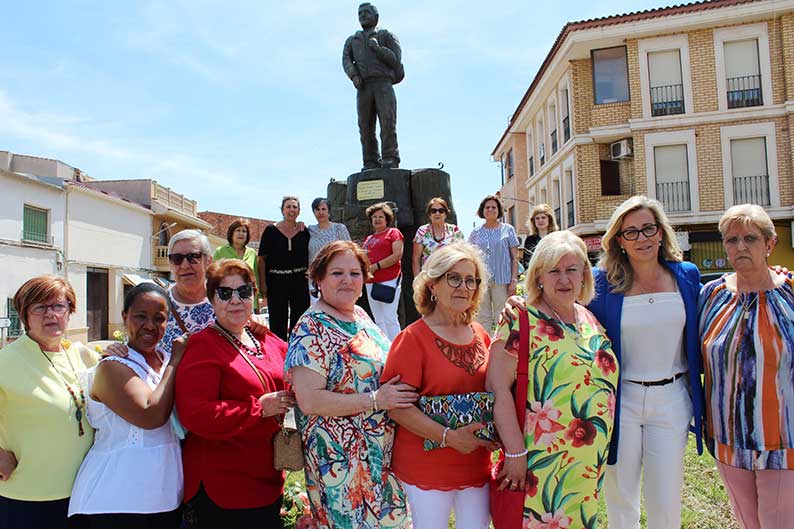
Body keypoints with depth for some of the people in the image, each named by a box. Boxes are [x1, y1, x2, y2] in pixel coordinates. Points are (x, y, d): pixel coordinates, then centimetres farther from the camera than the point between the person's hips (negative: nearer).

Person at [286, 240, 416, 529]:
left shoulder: (360, 315, 7)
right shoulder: (311, 329, -17)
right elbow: (308, 400, -23)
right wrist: (375, 399, -23)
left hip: (382, 450, 8)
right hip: (343, 458, -8)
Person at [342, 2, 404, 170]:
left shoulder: (387, 35, 17)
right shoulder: (352, 40, 26)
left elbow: (396, 60, 3)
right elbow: (346, 61, 8)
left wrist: (377, 48, -10)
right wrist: (354, 76, -13)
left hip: (383, 84, -3)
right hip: (363, 88, 3)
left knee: (387, 122, -18)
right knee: (366, 126, -7)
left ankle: (390, 161, -21)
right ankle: (371, 165, -7)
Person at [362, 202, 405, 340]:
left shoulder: (393, 233, 2)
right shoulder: (368, 239, 21)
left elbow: (398, 255, -10)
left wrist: (376, 266, -12)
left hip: (389, 280, -7)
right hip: (371, 282, 7)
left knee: (389, 318, -10)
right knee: (378, 320, 8)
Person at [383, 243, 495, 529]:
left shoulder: (480, 335, 4)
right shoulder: (413, 338, -14)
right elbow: (396, 406, -18)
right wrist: (448, 437, -23)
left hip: (477, 465, 5)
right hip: (427, 468, -5)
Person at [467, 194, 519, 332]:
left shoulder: (508, 230, 6)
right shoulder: (476, 233, 11)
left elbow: (515, 258, 4)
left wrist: (513, 281, -4)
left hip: (502, 280, -2)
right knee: (483, 318, 6)